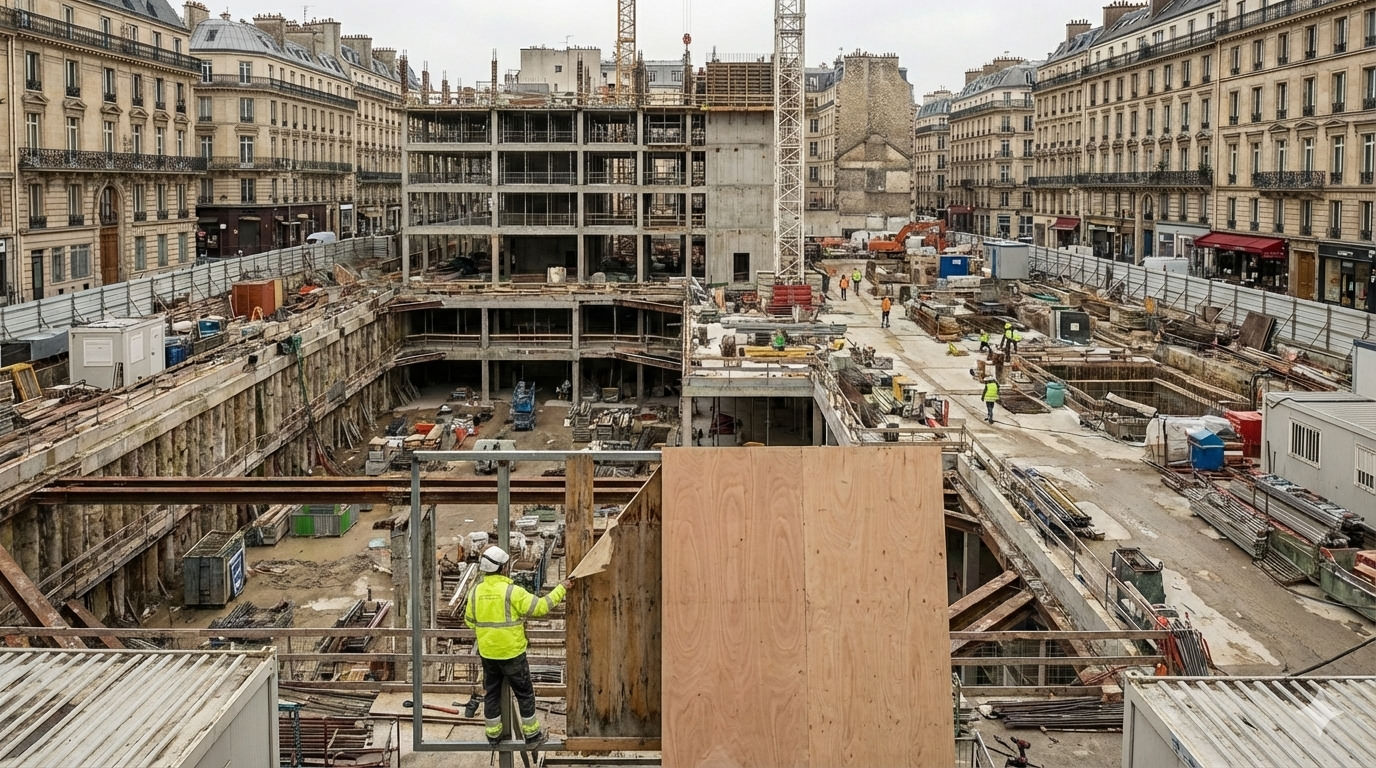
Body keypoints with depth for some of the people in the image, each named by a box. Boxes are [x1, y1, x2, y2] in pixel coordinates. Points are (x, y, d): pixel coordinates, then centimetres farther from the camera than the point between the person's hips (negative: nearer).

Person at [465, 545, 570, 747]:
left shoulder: (475, 591, -3)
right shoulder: (511, 591, -20)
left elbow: (469, 621, 7)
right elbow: (540, 606, -18)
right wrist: (561, 589, -8)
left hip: (487, 653, 5)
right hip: (511, 653, -5)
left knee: (491, 693, 17)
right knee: (524, 693, 10)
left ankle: (493, 734, 26)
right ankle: (532, 734, 18)